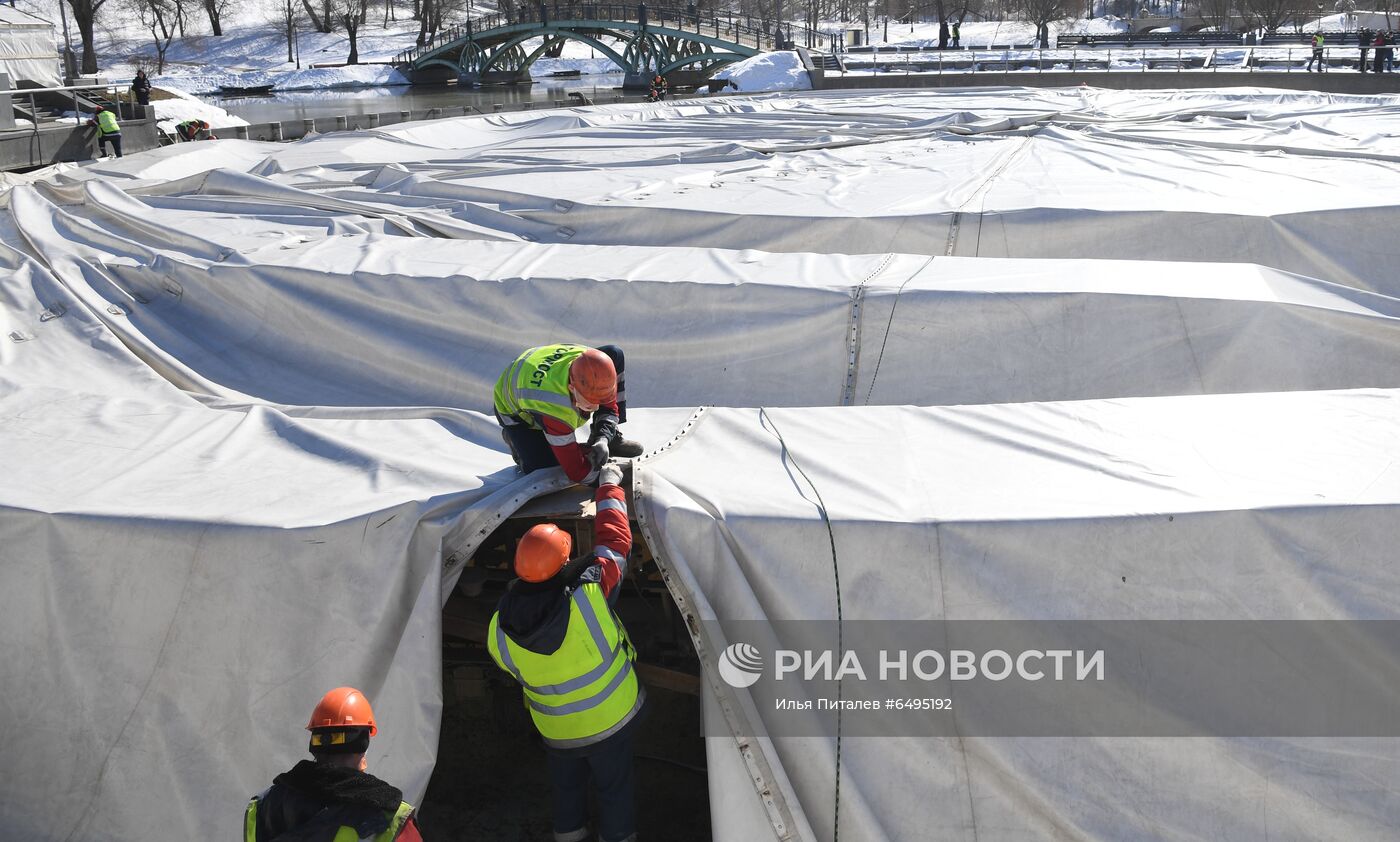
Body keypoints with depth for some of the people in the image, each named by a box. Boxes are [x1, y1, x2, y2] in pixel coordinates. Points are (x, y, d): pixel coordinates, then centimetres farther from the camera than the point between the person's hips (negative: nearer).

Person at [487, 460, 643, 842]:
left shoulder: (499, 629, -24)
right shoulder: (589, 592, -34)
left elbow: (513, 671, -2)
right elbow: (614, 538, -19)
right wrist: (610, 484, -5)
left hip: (556, 729, 3)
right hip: (610, 717, -2)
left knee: (566, 782, 29)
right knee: (613, 785, 22)